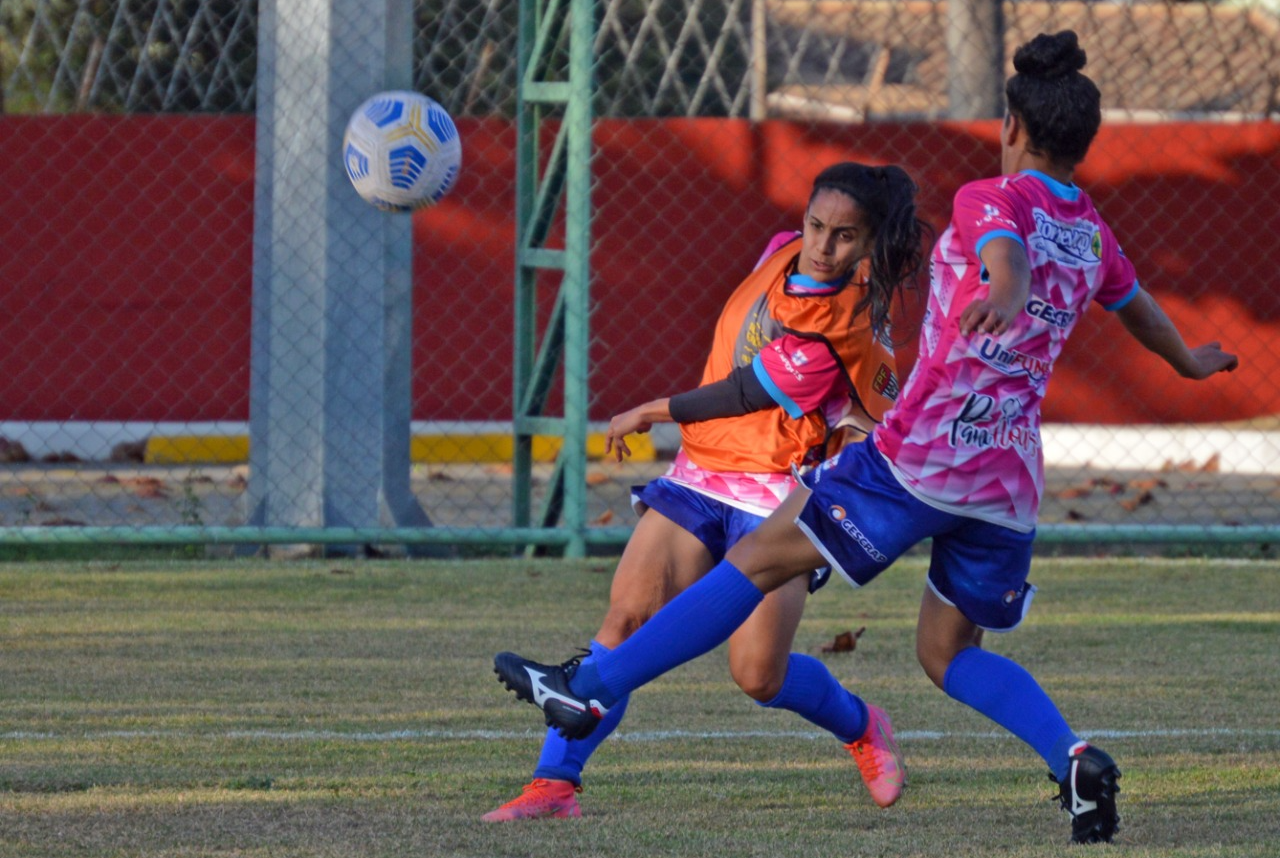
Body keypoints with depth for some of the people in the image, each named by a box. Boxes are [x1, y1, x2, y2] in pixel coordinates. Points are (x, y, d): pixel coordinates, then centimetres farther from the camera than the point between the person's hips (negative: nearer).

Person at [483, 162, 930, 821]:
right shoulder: (783, 254, 3)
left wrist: (651, 414, -3)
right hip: (701, 476, 6)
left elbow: (746, 393, -12)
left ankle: (863, 729, 23)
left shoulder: (847, 332, -17)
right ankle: (555, 781, -14)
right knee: (626, 617, -12)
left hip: (779, 494, -6)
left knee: (758, 675, -10)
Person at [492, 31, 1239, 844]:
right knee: (949, 651, 16)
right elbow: (1138, 307, 37)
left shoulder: (994, 199, -2)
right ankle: (1076, 758, -8)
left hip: (922, 451, -6)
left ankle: (593, 689, 2)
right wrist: (1192, 361, 59)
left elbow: (1006, 252, -27)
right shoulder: (1093, 233, 17)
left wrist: (1003, 296, -51)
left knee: (762, 558, 1)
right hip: (1011, 482, 6)